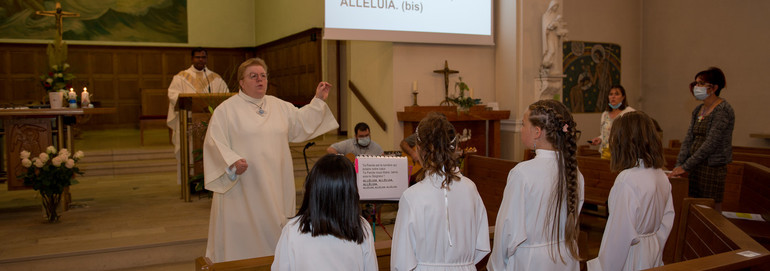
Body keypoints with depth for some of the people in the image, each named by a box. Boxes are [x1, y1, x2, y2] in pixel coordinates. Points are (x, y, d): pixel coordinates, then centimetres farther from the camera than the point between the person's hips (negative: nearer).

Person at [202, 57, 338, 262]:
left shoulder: (279, 106, 13)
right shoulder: (227, 109, -4)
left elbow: (301, 122, 19)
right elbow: (215, 142, -9)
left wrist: (318, 100, 12)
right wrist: (232, 161, -25)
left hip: (275, 187, 5)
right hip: (242, 189, -5)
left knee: (273, 233, 12)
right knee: (242, 237, 0)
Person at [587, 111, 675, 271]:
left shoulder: (627, 180, -24)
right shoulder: (662, 177, 0)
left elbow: (621, 235, -22)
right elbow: (667, 220, 8)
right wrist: (654, 250, 19)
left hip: (631, 258, -8)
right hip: (653, 257, 8)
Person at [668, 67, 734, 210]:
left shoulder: (723, 110, -13)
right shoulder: (698, 110, 12)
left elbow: (711, 143, -19)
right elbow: (688, 139, 8)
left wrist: (686, 166, -18)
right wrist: (679, 165, -3)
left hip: (713, 167, -7)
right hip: (696, 167, 7)